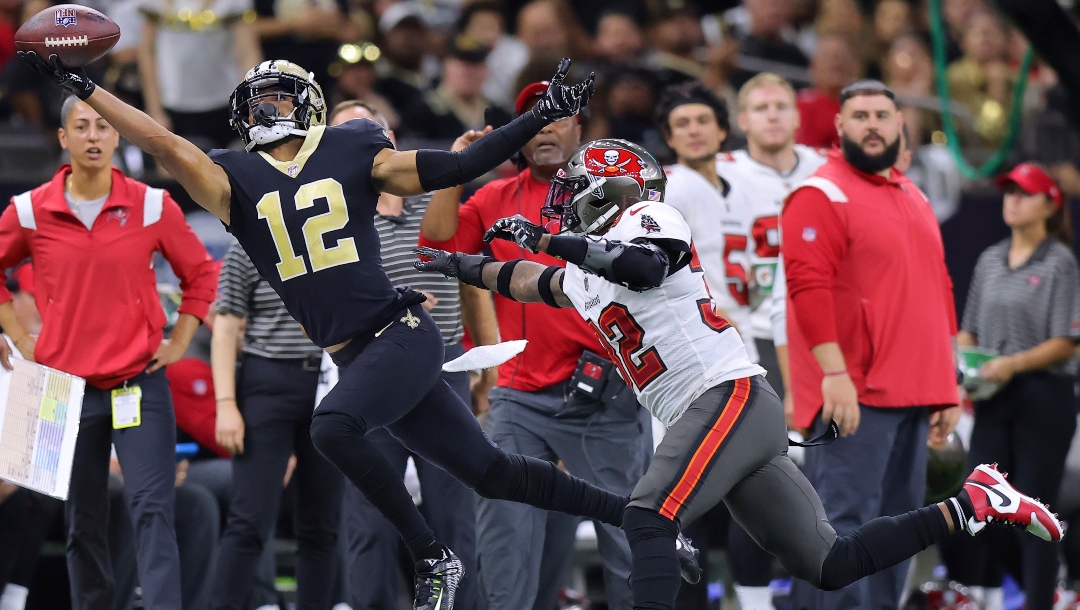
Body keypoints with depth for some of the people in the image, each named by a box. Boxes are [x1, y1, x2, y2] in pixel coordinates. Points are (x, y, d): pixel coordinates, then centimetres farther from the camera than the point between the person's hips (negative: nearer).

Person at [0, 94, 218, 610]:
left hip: (140, 385, -1)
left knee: (152, 510, -13)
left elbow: (201, 273, 10)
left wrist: (178, 343, 4)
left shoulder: (153, 206, -1)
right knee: (83, 524, 8)